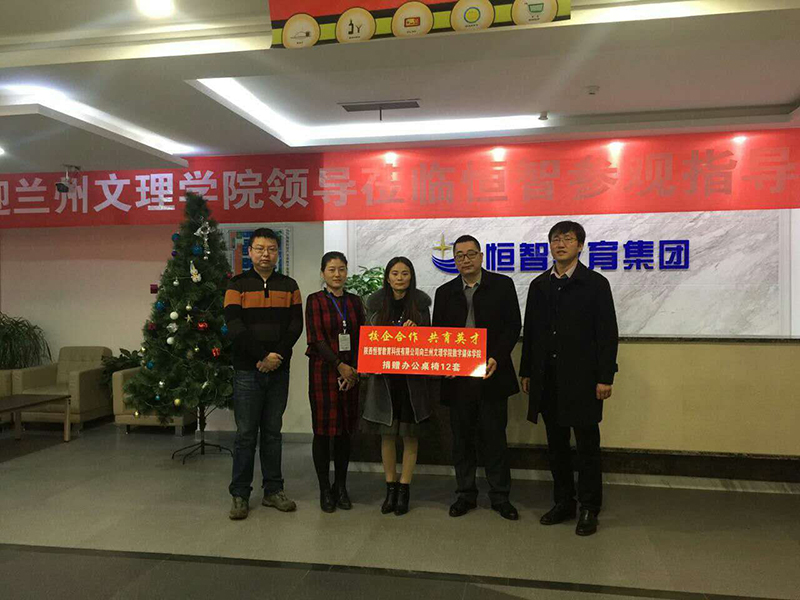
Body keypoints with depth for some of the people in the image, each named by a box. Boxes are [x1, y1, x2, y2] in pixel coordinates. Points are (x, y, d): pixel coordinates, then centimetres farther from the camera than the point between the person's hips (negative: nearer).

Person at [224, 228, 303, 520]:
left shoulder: (289, 286, 8)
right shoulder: (238, 284, 1)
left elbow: (295, 325, 2)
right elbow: (235, 326, -9)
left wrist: (278, 355, -12)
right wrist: (262, 355, -17)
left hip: (278, 370, 3)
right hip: (247, 370, -2)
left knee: (272, 432, 11)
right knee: (246, 433, 2)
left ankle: (273, 490, 20)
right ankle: (240, 495, 13)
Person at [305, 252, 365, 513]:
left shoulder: (354, 301, 11)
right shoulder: (315, 301, -1)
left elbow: (362, 337, 8)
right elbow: (317, 339, -8)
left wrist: (354, 368, -5)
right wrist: (340, 366, -14)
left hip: (351, 372, 4)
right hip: (324, 371, -3)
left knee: (345, 430, 8)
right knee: (323, 430, 1)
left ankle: (341, 486, 19)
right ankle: (324, 489, 13)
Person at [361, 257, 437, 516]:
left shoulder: (420, 303, 0)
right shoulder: (376, 303, 3)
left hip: (413, 378, -1)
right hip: (383, 377, 1)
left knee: (410, 435, 5)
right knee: (387, 434, 6)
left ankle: (404, 489, 16)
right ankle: (390, 487, 20)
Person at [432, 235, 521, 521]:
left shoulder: (502, 285, 3)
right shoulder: (445, 293, 10)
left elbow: (513, 326, -1)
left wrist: (496, 358, -13)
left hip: (491, 373, -2)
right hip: (457, 376, 3)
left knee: (494, 437, 4)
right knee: (462, 438, 11)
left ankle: (500, 496, 18)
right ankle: (465, 494, 23)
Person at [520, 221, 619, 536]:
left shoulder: (595, 283, -2)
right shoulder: (539, 285, 10)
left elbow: (608, 333, -6)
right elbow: (530, 331, 12)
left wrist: (605, 377, -11)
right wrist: (526, 372, 9)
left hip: (582, 377, -4)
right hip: (547, 378, 4)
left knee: (587, 445, 4)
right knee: (556, 443, 12)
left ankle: (589, 508, 17)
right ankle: (564, 502, 25)